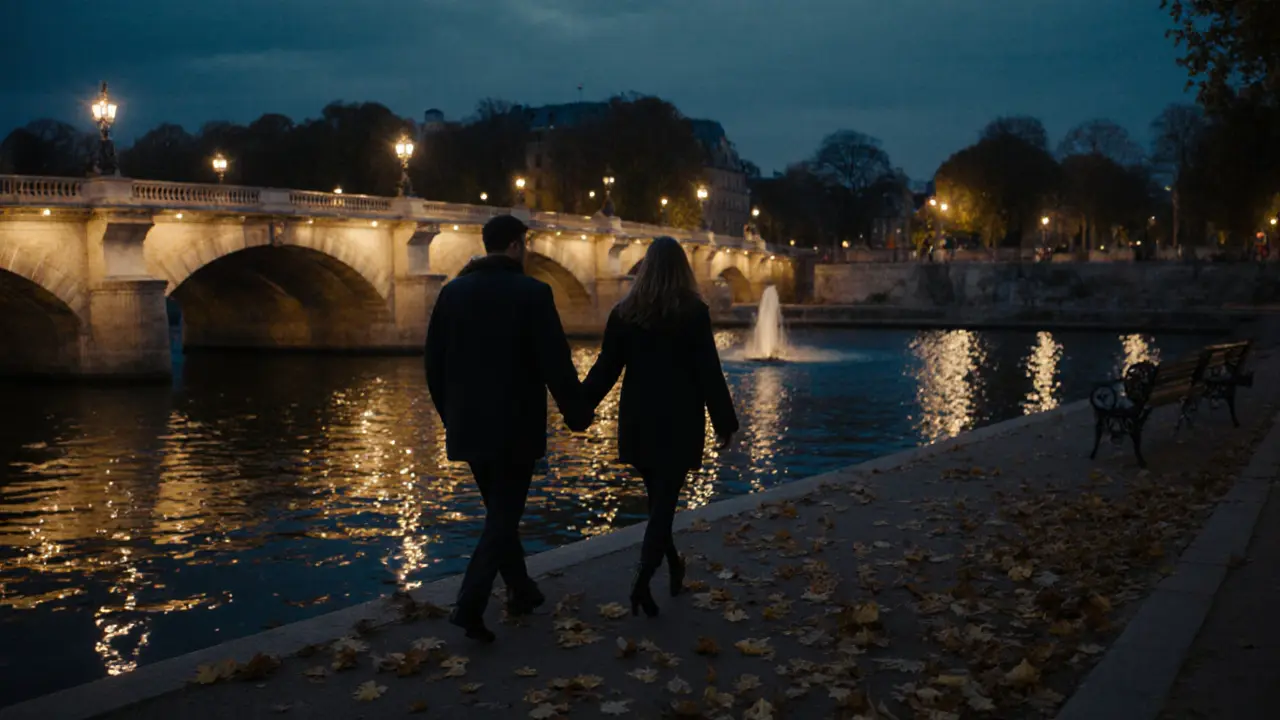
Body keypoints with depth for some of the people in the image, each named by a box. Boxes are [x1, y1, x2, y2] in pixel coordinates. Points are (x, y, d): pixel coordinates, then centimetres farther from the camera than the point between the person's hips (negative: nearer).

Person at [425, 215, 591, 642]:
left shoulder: (453, 291, 4)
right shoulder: (532, 293, -11)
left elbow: (434, 362, 8)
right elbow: (556, 363, -13)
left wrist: (450, 414, 19)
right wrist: (577, 414, -1)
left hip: (469, 426, 6)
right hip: (515, 428, -5)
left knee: (500, 511, 20)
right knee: (504, 515, 0)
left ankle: (521, 591, 29)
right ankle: (469, 605, -11)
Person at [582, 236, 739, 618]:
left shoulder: (625, 312, 0)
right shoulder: (695, 312, -8)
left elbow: (606, 368, 1)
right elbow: (709, 373, -8)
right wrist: (725, 423, -2)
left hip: (638, 420, 3)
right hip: (679, 422, -3)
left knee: (656, 498, 18)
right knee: (665, 501, -2)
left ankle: (674, 568, 32)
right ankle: (642, 580, -17)